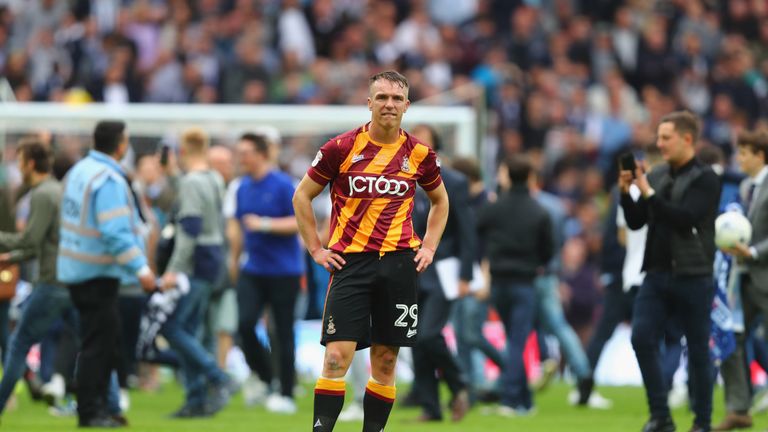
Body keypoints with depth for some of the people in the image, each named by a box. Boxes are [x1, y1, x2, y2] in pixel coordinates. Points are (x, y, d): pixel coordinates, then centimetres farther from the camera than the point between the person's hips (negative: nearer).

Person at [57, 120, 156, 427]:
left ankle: (98, 406, 21)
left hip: (76, 267, 9)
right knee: (99, 342, -4)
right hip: (97, 273, -9)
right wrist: (140, 268, -24)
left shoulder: (79, 171, 9)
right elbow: (115, 233, -26)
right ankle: (90, 413, -1)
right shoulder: (109, 180, -19)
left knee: (107, 340, 17)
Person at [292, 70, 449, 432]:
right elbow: (302, 196, 7)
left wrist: (429, 247, 11)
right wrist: (316, 249, 2)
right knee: (337, 356, -11)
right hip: (350, 262, -2)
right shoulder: (342, 147, -3)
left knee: (385, 361, 5)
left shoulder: (419, 154, 5)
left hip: (399, 263, 2)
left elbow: (440, 201, 23)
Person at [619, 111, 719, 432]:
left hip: (692, 277, -5)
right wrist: (626, 193, -4)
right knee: (642, 339, -8)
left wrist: (649, 193, -19)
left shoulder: (705, 179, -7)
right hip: (657, 273, 5)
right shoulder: (657, 175, 10)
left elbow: (685, 219, -20)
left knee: (697, 350, 2)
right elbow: (635, 223, 13)